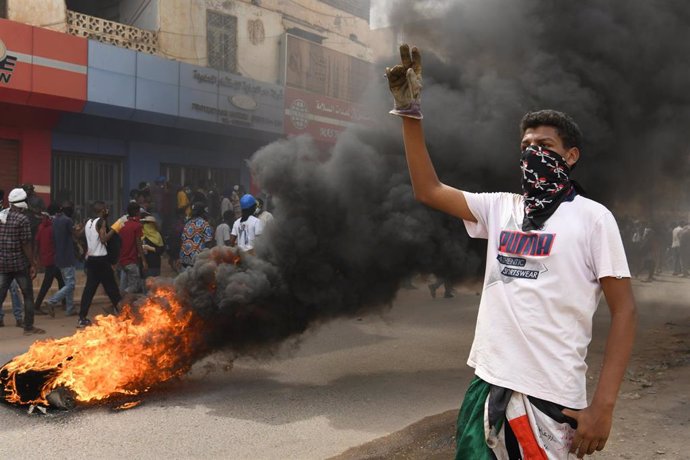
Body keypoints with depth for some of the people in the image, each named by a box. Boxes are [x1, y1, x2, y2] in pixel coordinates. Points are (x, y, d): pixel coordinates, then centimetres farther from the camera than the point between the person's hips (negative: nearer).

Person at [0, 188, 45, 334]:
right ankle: (28, 326, 13)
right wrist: (32, 264, -9)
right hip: (19, 263, -5)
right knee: (28, 295, 8)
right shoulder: (22, 219, -13)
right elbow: (26, 244, -14)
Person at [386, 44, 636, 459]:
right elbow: (428, 190, 6)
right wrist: (411, 112, -2)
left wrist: (603, 405, -13)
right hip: (486, 385, 5)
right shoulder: (501, 208, 10)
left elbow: (624, 309, -6)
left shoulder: (592, 217, -4)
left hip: (549, 398, -5)